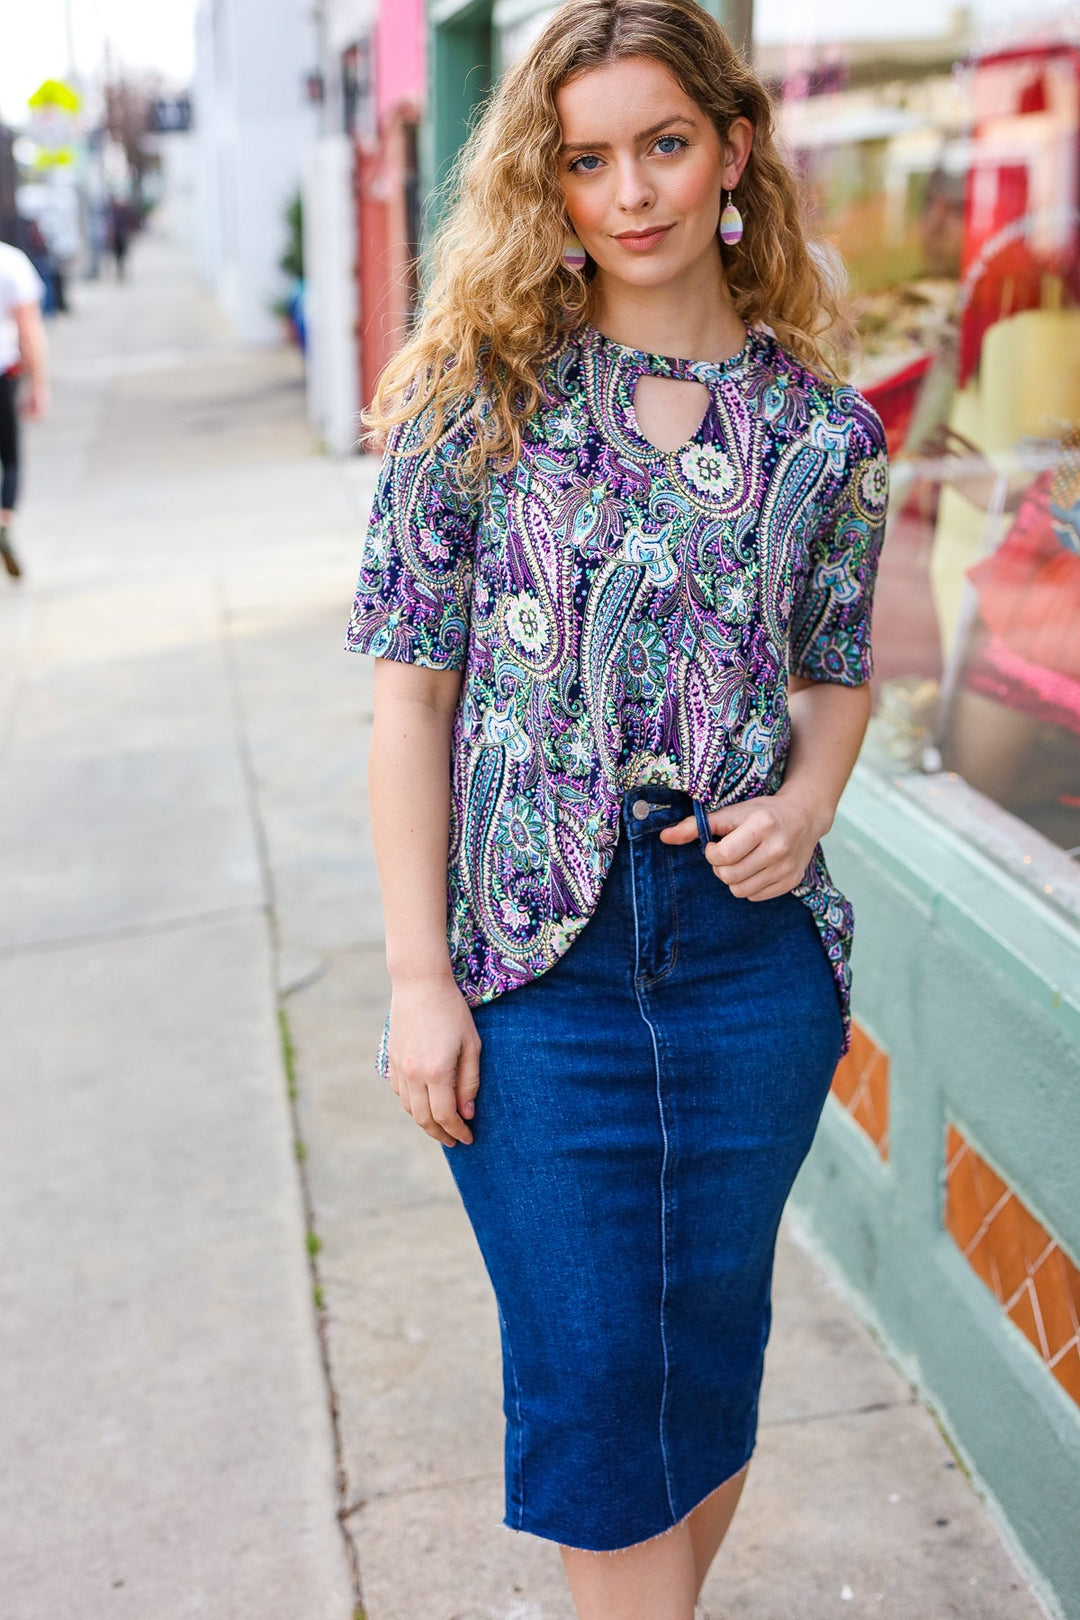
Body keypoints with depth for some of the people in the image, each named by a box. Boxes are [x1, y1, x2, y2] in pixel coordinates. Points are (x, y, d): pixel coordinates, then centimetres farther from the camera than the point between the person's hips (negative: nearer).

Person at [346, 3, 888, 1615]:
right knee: (590, 1374, 5)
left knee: (709, 1348, 15)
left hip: (750, 943, 2)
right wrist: (420, 974, -8)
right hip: (537, 954, -2)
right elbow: (412, 691, -4)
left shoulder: (824, 429, 2)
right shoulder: (478, 393, -3)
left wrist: (805, 804, -8)